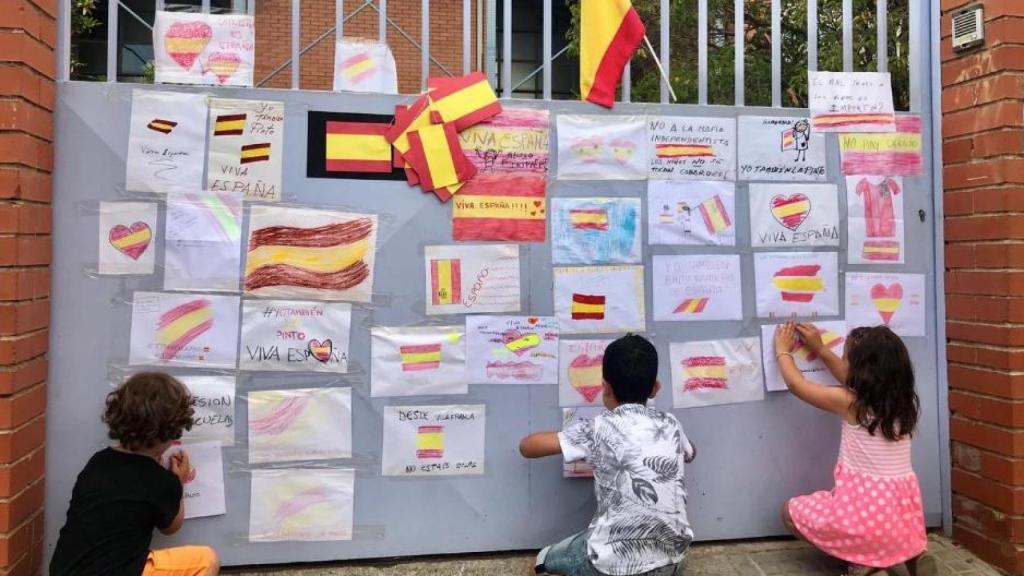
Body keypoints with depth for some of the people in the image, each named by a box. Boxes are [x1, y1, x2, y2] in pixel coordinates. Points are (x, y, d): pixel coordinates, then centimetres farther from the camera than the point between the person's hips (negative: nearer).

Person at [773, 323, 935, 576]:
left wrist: (783, 351, 16)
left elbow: (796, 384, 0)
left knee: (790, 512, 14)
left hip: (867, 508, -6)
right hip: (902, 510, 7)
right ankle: (912, 556, 10)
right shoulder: (899, 399, 4)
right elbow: (853, 381, 24)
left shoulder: (849, 402, -14)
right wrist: (820, 349, 27)